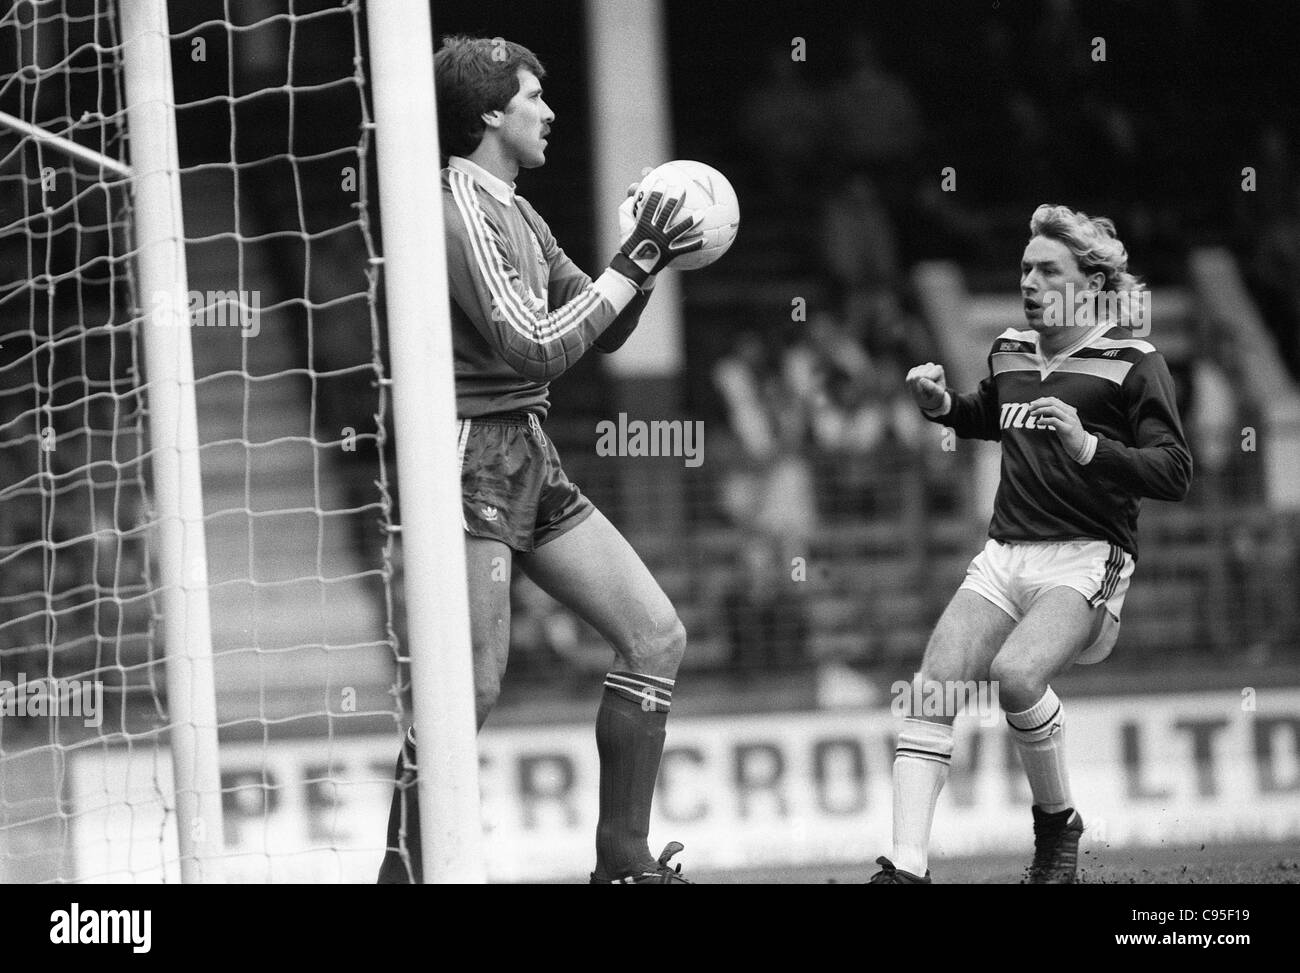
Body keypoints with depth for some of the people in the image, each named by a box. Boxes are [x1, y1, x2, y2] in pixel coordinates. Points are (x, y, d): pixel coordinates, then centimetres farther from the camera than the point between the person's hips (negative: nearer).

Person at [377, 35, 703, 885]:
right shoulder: (459, 210, -13)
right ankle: (408, 870, -4)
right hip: (473, 457, -10)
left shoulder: (517, 215, 16)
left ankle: (624, 860, 11)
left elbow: (602, 333, 23)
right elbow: (534, 347, -21)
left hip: (532, 463, 10)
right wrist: (633, 265, -15)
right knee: (473, 687, -13)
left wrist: (646, 258, 6)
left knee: (657, 634, 6)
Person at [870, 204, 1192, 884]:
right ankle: (906, 867, -13)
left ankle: (1058, 825, -5)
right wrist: (941, 405, 16)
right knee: (931, 689, -12)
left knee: (1015, 674, -30)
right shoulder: (1009, 352, 16)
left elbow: (1174, 473, -11)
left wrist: (1089, 447, -23)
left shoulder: (1133, 363, -3)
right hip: (1005, 550, 6)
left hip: (1086, 557, -6)